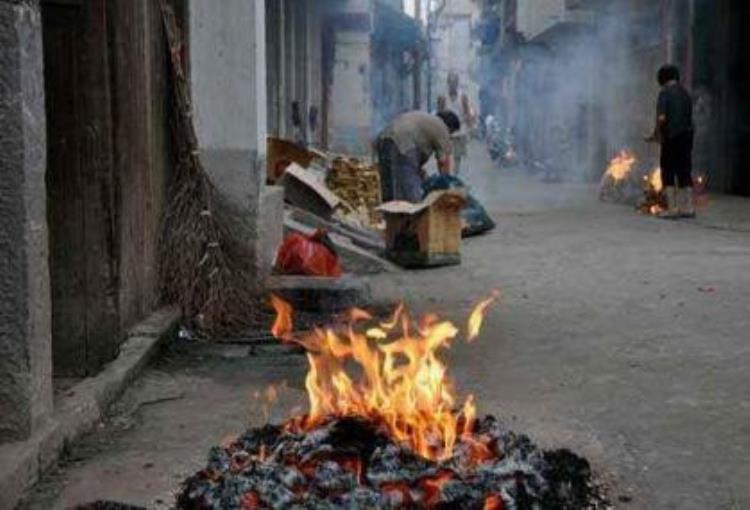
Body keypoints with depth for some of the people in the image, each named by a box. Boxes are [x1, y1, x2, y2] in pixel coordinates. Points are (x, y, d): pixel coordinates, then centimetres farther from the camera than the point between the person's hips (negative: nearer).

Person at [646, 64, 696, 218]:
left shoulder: (665, 93, -9)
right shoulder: (685, 93, 12)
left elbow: (661, 117, -18)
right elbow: (689, 115, 14)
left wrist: (656, 134, -2)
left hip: (672, 137, -6)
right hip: (687, 135, 6)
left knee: (668, 172, 1)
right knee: (685, 172, 10)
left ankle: (672, 208, -2)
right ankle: (688, 207, 12)